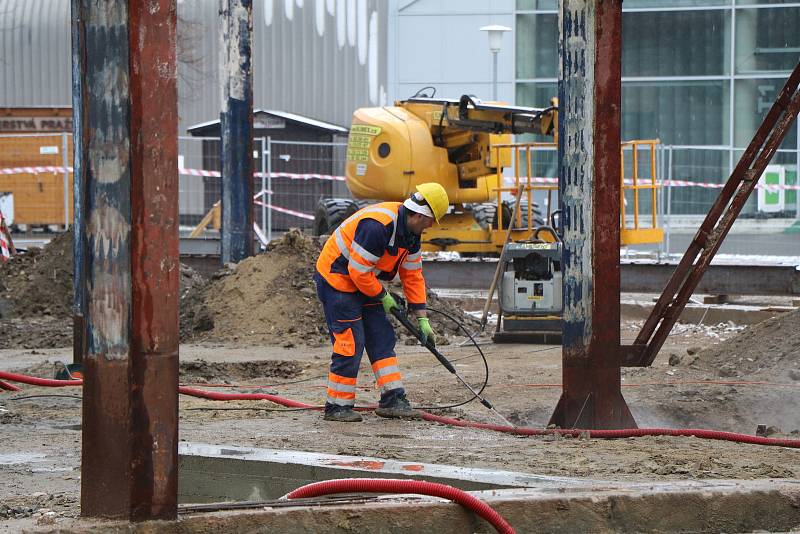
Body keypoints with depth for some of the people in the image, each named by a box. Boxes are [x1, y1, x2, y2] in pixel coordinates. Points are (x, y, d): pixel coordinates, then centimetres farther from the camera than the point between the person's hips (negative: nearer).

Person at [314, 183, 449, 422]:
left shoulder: (411, 233, 1)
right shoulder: (378, 226, -30)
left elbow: (413, 276, 8)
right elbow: (358, 270, -27)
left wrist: (422, 319, 6)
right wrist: (383, 296, -12)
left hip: (364, 283, 10)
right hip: (337, 279, -10)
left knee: (382, 338, 5)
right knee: (349, 344, -10)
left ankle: (392, 400, 6)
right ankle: (337, 406, -1)